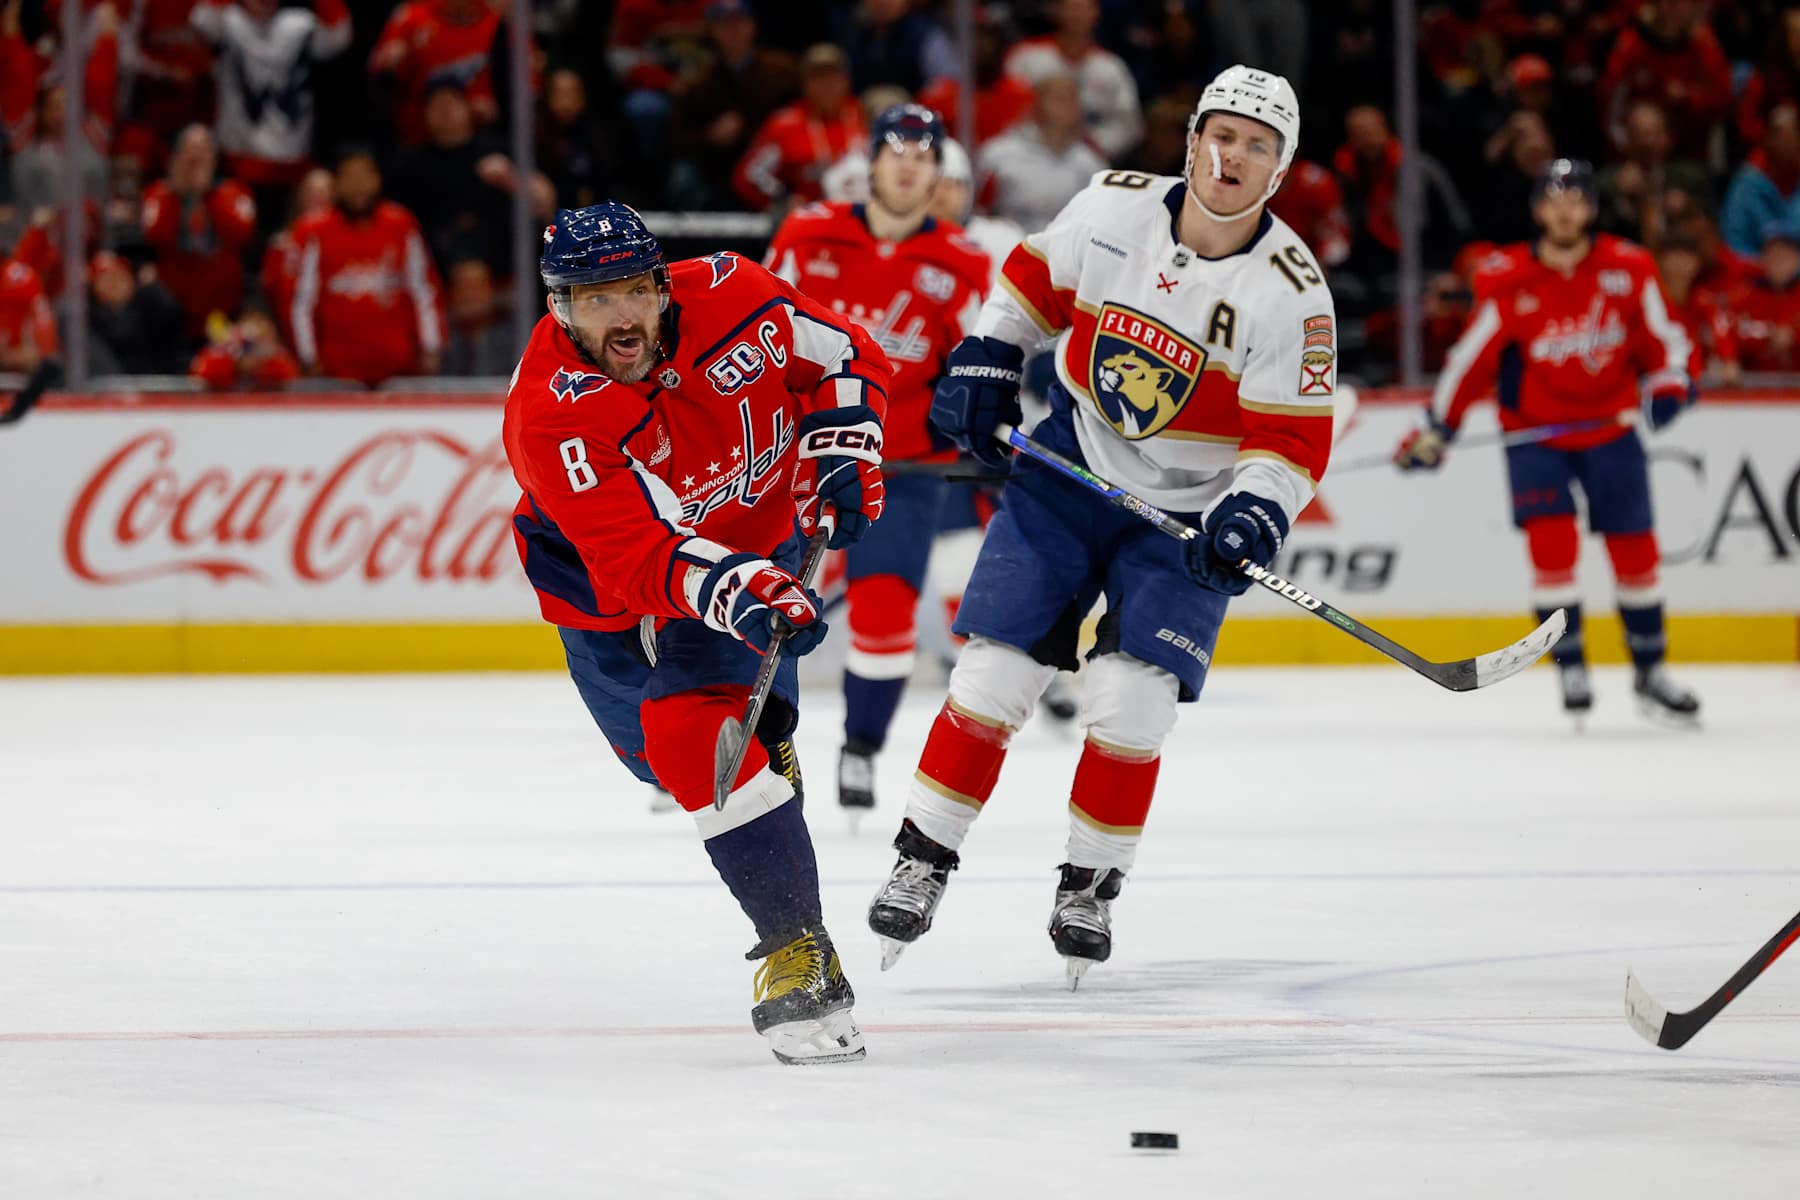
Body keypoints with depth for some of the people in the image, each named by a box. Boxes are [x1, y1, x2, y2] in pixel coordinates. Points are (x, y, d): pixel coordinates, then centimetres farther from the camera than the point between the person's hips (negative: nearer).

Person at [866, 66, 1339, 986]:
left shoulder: (1289, 290, -17)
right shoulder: (1114, 208, -10)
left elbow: (1293, 438, -15)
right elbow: (1032, 280, 9)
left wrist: (1254, 515, -31)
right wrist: (982, 365, 1)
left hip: (1189, 514, -2)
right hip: (1067, 472, 2)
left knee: (1130, 701, -13)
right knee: (994, 672, -4)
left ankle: (1089, 888, 7)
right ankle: (922, 862, 9)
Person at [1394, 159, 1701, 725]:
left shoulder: (1629, 270, -8)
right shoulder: (1508, 282, -11)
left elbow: (1665, 338, 0)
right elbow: (1472, 358, -7)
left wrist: (1668, 387, -19)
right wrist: (1435, 431, -9)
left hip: (1611, 428, 2)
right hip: (1534, 432, -2)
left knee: (1635, 550, 4)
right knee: (1551, 543, -15)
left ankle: (1650, 672, 18)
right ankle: (1571, 670, -4)